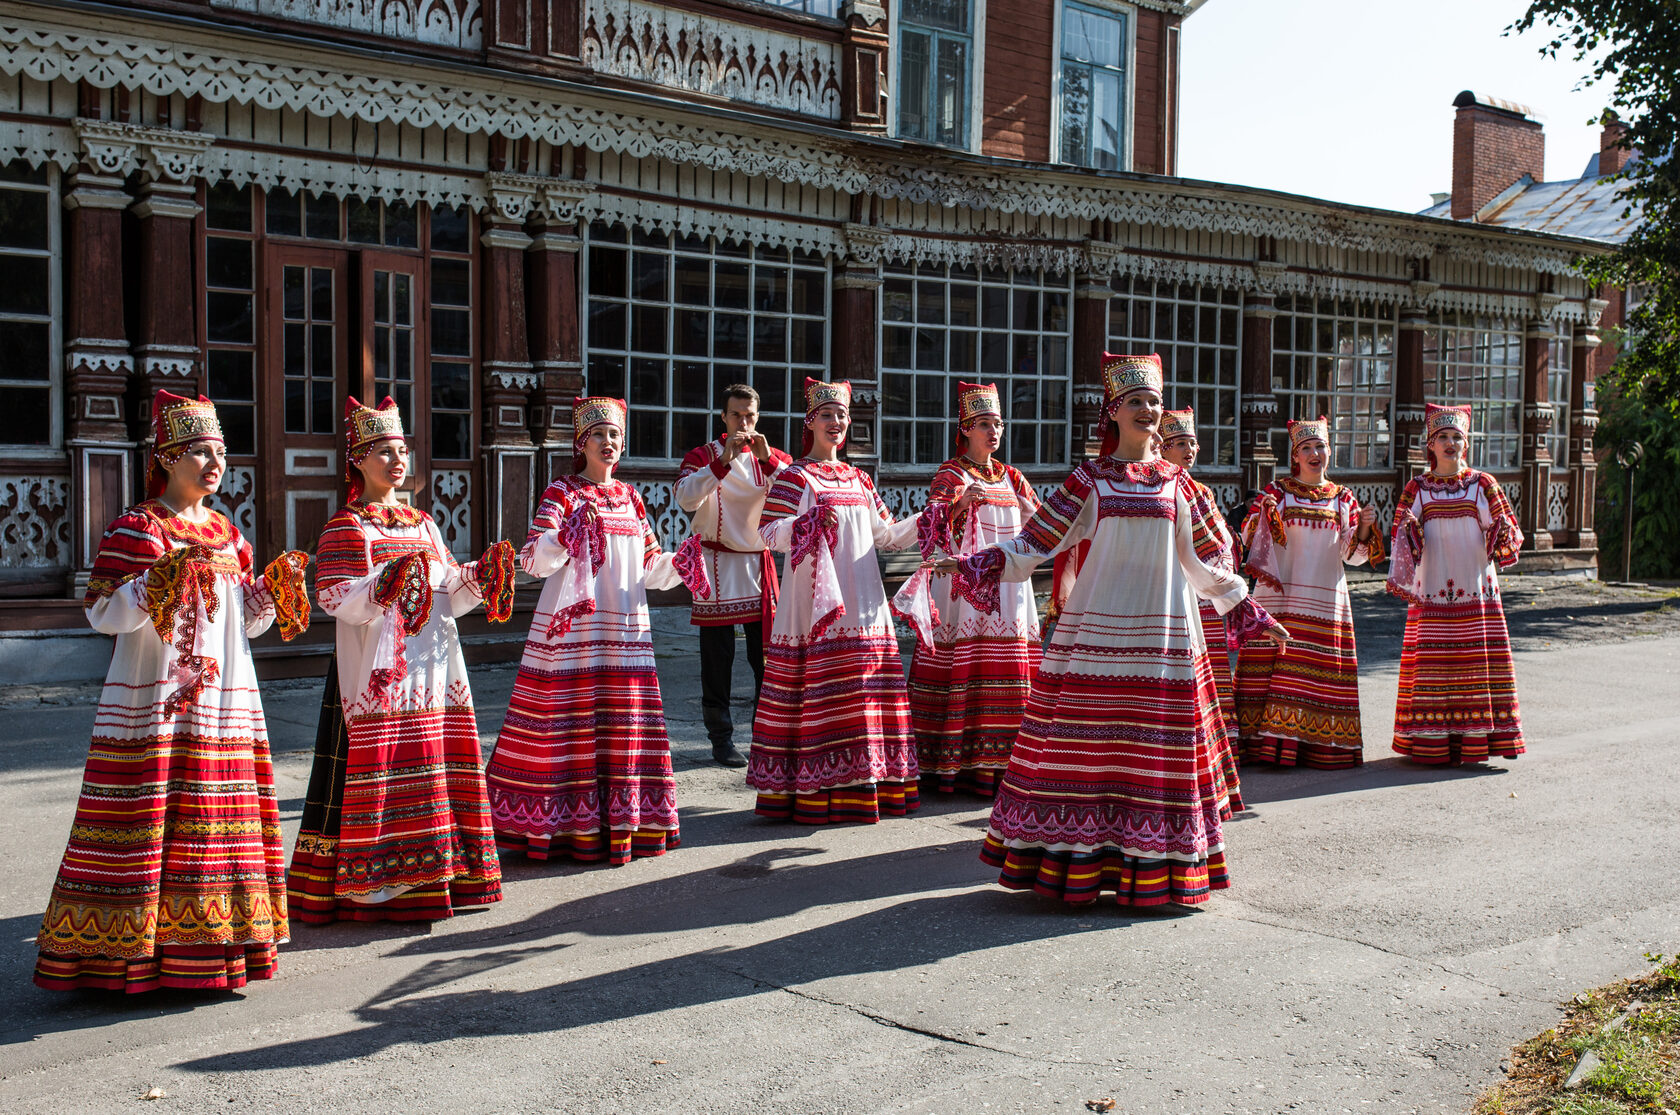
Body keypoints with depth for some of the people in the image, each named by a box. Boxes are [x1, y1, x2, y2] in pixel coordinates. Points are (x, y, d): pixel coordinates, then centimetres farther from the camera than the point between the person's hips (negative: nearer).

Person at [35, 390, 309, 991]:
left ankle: (208, 942, 15)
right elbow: (103, 614, -10)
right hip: (155, 704, -6)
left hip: (225, 704, 6)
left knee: (223, 824, 6)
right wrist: (164, 578, -21)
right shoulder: (136, 528, -3)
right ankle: (134, 953, 2)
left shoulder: (226, 533, 15)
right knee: (152, 823, -6)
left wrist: (277, 585, 0)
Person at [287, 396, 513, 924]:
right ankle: (364, 888, -1)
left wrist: (481, 577, -1)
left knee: (430, 772, 8)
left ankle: (430, 876, 16)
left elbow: (449, 595, 16)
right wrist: (383, 588, -28)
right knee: (376, 773, -7)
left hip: (431, 670, 6)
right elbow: (336, 599, -13)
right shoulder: (346, 526, -2)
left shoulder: (422, 524, 17)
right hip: (376, 673, -6)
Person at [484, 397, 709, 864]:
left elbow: (648, 568, 17)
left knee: (622, 729, 6)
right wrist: (568, 534, -27)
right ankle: (568, 826, 2)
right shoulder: (561, 493, 0)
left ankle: (622, 821, 13)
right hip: (572, 629, -5)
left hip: (626, 631, 5)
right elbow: (534, 561, -12)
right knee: (573, 726, -5)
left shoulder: (630, 497, 16)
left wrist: (679, 564, -1)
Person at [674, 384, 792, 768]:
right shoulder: (703, 456, 2)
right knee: (717, 657, 0)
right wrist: (723, 461, -24)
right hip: (717, 563, -3)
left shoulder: (774, 459, 11)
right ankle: (722, 739, 7)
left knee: (768, 654, 3)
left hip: (760, 562, 3)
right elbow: (686, 498, -16)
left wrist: (768, 460, -19)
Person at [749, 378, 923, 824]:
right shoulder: (795, 476, 0)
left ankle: (860, 785, 10)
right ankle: (813, 792, -5)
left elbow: (884, 536, 22)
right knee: (820, 688, -9)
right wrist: (813, 522, -23)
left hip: (861, 603, 6)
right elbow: (769, 533, -9)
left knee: (862, 692, 4)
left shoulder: (858, 479, 19)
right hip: (814, 601, -6)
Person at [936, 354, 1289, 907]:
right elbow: (1036, 541, 4)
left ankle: (1152, 866, 9)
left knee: (1158, 749, 1)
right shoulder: (1090, 479, 6)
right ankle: (1079, 862, 4)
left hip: (1162, 634, 2)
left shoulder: (1175, 482, 11)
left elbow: (1200, 562, 19)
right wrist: (976, 565, -8)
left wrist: (1246, 609, 19)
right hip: (1097, 631, -2)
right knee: (1088, 748, -3)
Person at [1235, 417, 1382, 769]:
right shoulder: (1276, 492, 5)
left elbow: (1353, 555, 9)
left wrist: (1365, 528, -8)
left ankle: (1321, 746, 6)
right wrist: (1263, 513, -22)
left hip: (1326, 600, 2)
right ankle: (1269, 742, -4)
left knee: (1321, 672, 0)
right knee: (1276, 670, -7)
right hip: (1280, 596, -2)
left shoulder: (1343, 499, 12)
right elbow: (1253, 539, -4)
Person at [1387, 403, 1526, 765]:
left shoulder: (1483, 485, 7)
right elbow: (1402, 540, 7)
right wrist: (1408, 529, -14)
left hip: (1476, 590, 0)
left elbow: (1509, 536, 7)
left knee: (1476, 663, -1)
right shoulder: (1417, 489, 7)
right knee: (1432, 665, -2)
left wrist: (1503, 533, -14)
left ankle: (1475, 740, 6)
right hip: (1431, 592, 0)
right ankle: (1432, 744, 3)